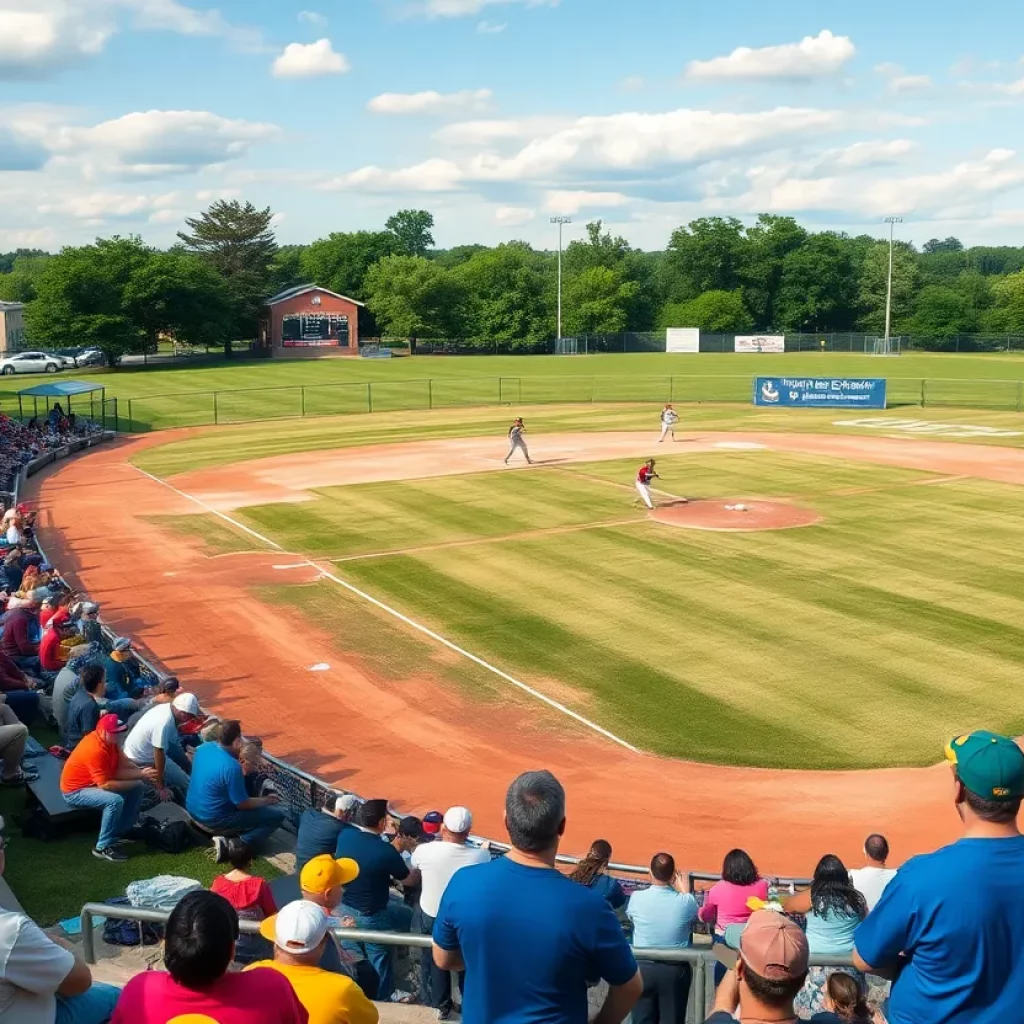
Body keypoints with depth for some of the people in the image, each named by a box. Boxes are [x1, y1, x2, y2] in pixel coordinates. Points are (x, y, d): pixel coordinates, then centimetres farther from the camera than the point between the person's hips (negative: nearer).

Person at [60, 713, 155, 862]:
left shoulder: (110, 740, -5)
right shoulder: (95, 750, -32)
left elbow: (122, 768, -5)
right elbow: (105, 785, -31)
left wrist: (141, 774, -23)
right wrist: (138, 780, -25)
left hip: (96, 782, 9)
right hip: (76, 791, -9)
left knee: (137, 788, 1)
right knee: (115, 800, -31)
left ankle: (122, 831, 13)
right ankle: (103, 847, -17)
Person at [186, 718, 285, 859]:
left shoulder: (203, 748, -7)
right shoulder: (232, 767, -29)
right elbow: (242, 804, -19)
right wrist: (266, 800, -2)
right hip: (214, 821, -8)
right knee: (277, 815, -5)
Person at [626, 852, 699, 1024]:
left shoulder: (636, 898, -12)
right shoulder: (686, 901, -13)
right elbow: (694, 918, 10)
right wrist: (684, 891, 22)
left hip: (643, 968, 0)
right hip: (676, 969, 0)